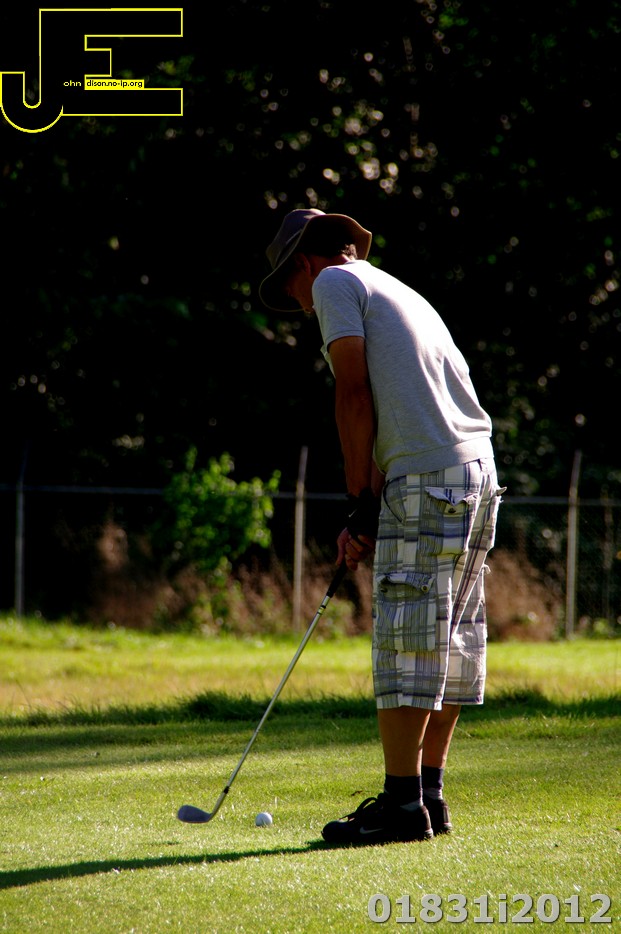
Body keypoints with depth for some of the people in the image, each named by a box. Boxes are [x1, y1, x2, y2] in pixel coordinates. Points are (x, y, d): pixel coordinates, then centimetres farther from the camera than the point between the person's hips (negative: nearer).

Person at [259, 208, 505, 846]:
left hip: (429, 479, -9)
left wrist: (360, 502, -4)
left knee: (406, 638, -8)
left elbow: (354, 394, -7)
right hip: (479, 470, 9)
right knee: (449, 638, 11)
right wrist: (369, 516, 19)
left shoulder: (335, 282, 3)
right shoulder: (398, 293, 29)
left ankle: (403, 803, -9)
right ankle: (430, 795, 15)